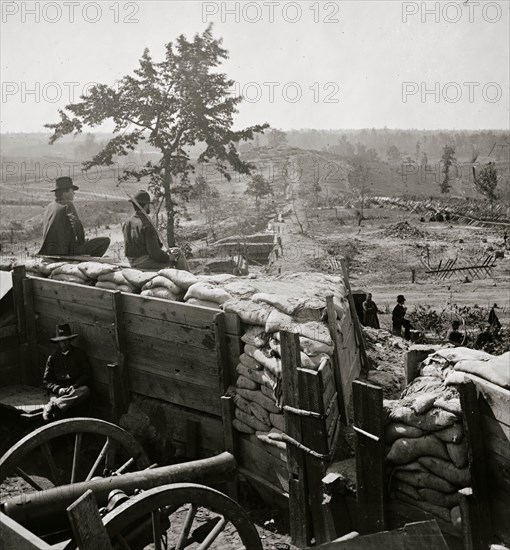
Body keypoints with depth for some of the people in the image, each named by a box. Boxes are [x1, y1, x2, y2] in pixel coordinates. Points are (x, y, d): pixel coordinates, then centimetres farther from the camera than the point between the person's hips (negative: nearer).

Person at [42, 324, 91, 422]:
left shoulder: (80, 354, 14)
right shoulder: (52, 358, 15)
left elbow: (86, 374, 10)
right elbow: (46, 381, 11)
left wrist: (74, 386, -10)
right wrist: (58, 389, -10)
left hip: (76, 389, 0)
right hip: (58, 391, 0)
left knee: (85, 390, -36)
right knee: (54, 398, -35)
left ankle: (53, 405, -51)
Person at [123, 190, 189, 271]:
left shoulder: (127, 223, 5)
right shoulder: (147, 225, -20)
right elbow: (154, 251, -23)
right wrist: (168, 257, -5)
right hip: (145, 262, -9)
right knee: (178, 253, 3)